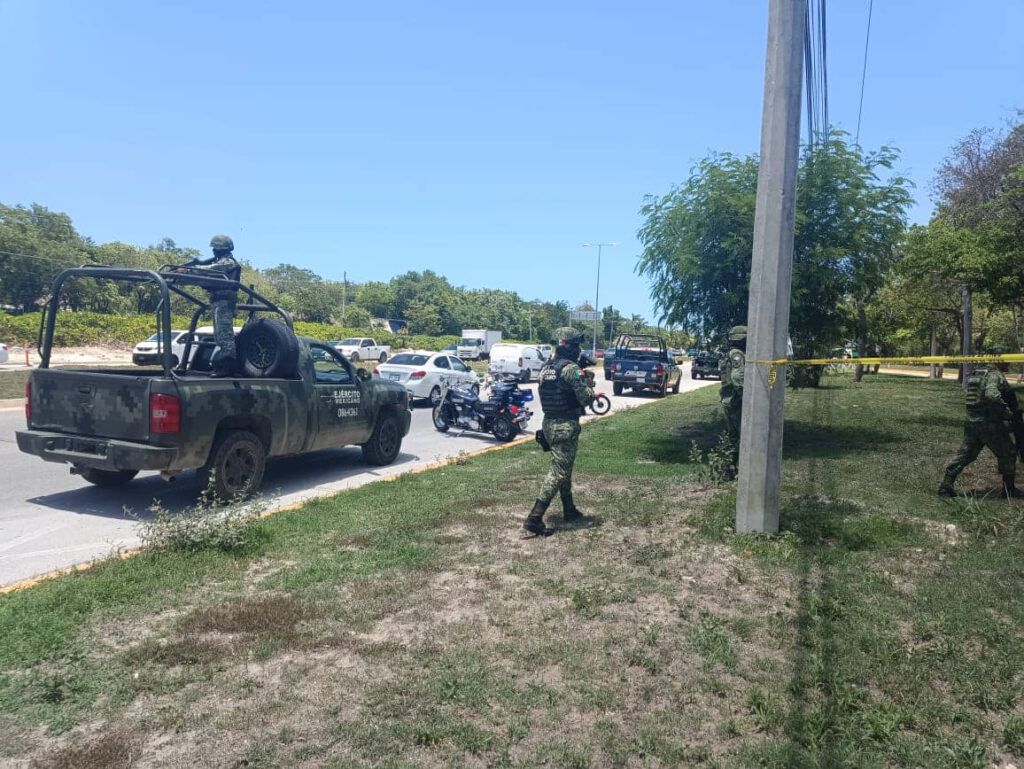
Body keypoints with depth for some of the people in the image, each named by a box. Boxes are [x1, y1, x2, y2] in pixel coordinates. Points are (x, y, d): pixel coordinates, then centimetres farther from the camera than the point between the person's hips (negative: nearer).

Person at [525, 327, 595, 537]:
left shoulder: (545, 367, 10)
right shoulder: (571, 368, -16)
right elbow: (585, 399, -16)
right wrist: (590, 387, 6)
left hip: (549, 423, 9)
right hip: (566, 426, -9)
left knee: (564, 468, 22)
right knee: (559, 472, -6)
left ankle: (569, 511, 33)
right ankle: (534, 519, -11)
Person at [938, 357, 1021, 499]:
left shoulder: (975, 373, 11)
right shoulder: (995, 375, -15)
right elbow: (992, 394, -31)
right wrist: (1006, 410, -24)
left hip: (971, 422, 8)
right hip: (989, 424, -8)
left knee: (964, 454, 10)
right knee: (1007, 455, 10)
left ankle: (946, 485, 4)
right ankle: (1009, 490, 19)